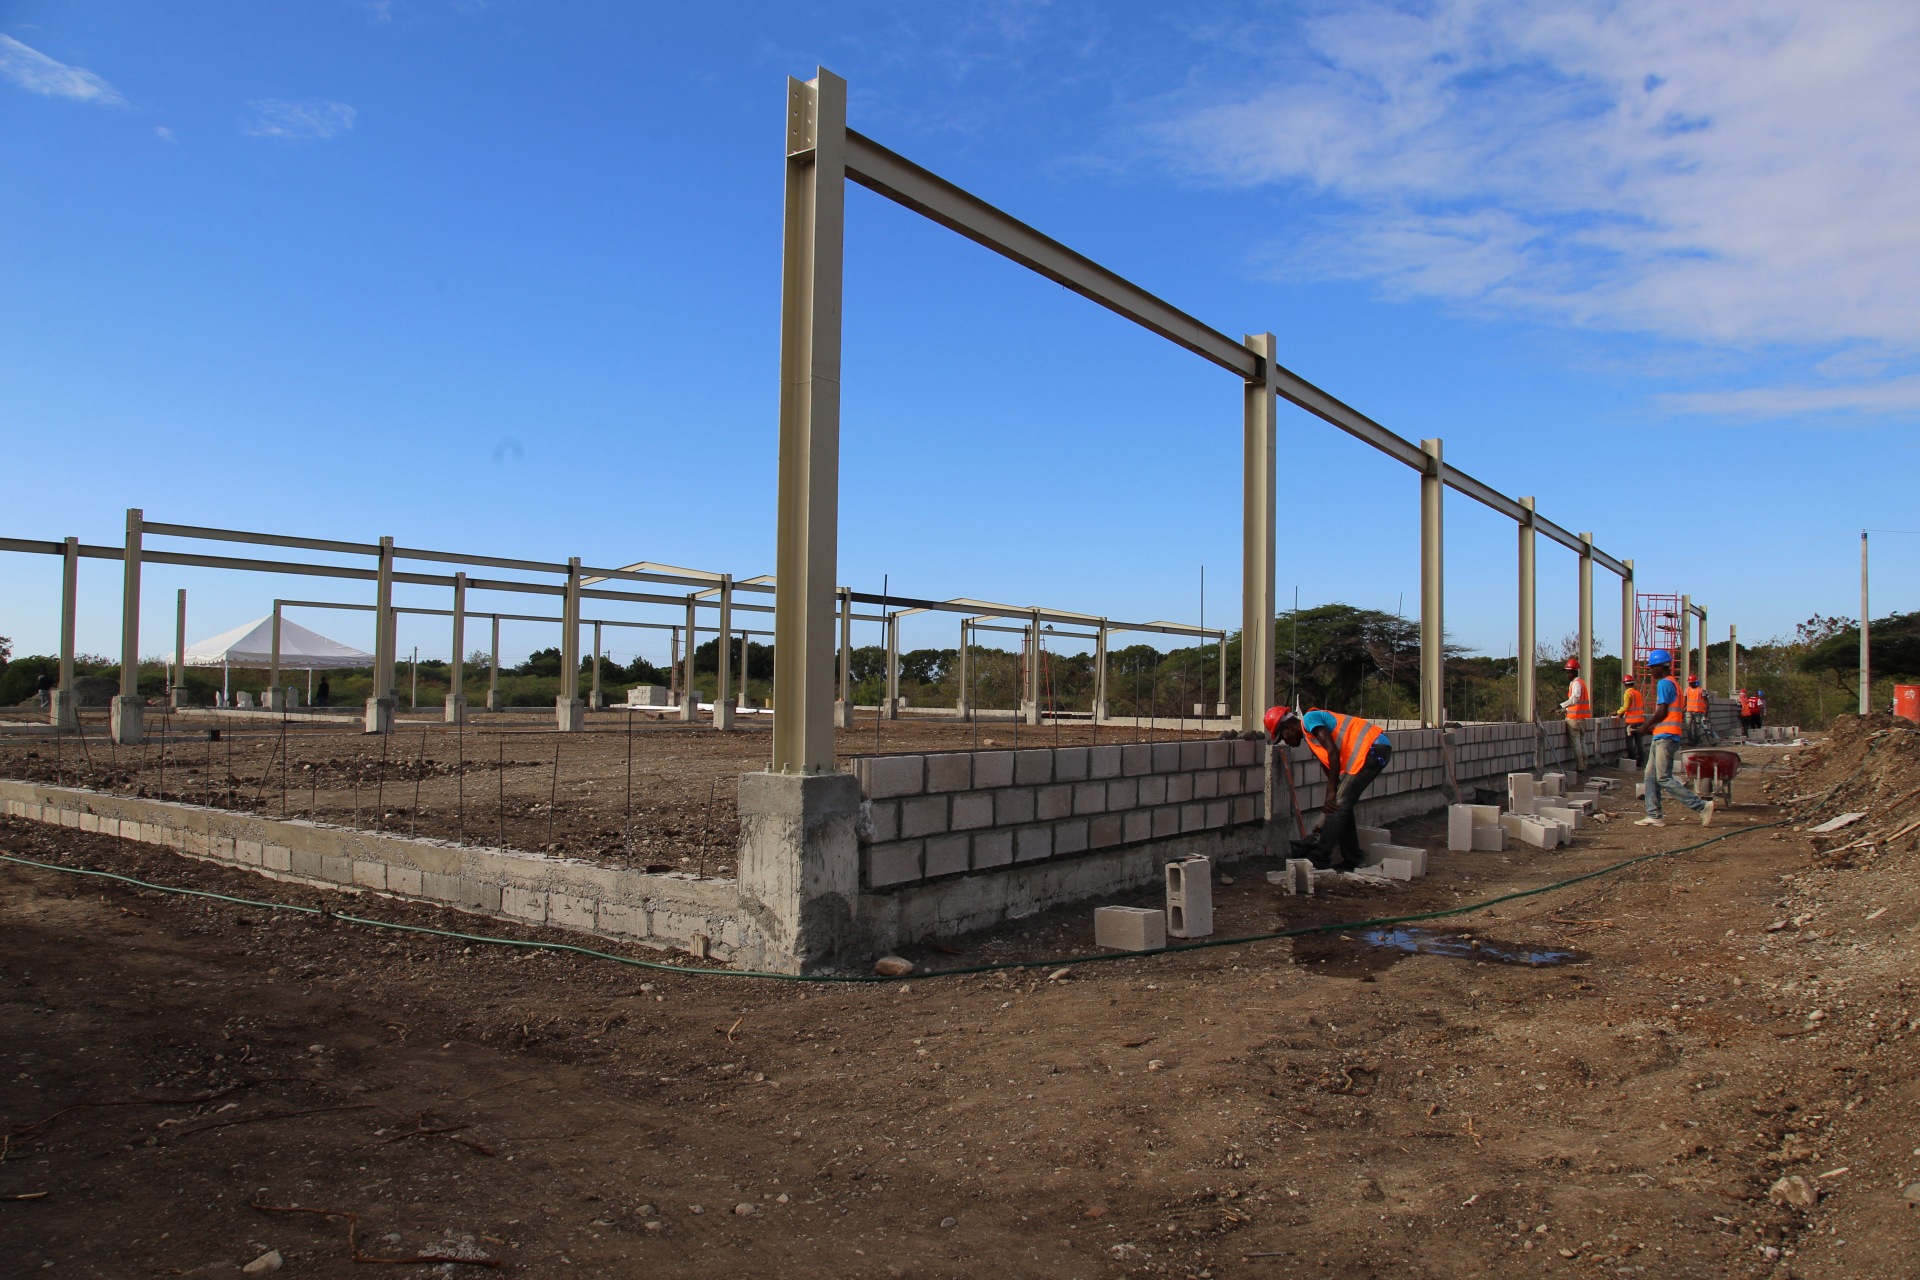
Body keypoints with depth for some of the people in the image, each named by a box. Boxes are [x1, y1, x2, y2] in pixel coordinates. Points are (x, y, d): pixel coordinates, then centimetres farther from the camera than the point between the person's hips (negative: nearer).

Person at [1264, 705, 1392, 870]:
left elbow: (1333, 752, -17)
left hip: (1371, 749, -10)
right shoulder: (1310, 738, 22)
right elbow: (1331, 773, 23)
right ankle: (1351, 860, 18)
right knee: (1341, 807, 13)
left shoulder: (1309, 720, -7)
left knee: (1339, 805, -10)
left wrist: (1331, 793, -13)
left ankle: (1321, 859, -8)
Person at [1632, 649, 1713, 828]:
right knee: (1650, 777, 9)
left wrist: (1646, 726, -4)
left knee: (1664, 779, -12)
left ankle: (1702, 806, -11)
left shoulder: (1664, 684, -10)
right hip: (1661, 737, 10)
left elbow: (1662, 711, -17)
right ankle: (1654, 816, 8)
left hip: (1665, 737, -10)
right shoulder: (1673, 684, 20)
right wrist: (1652, 726, 16)